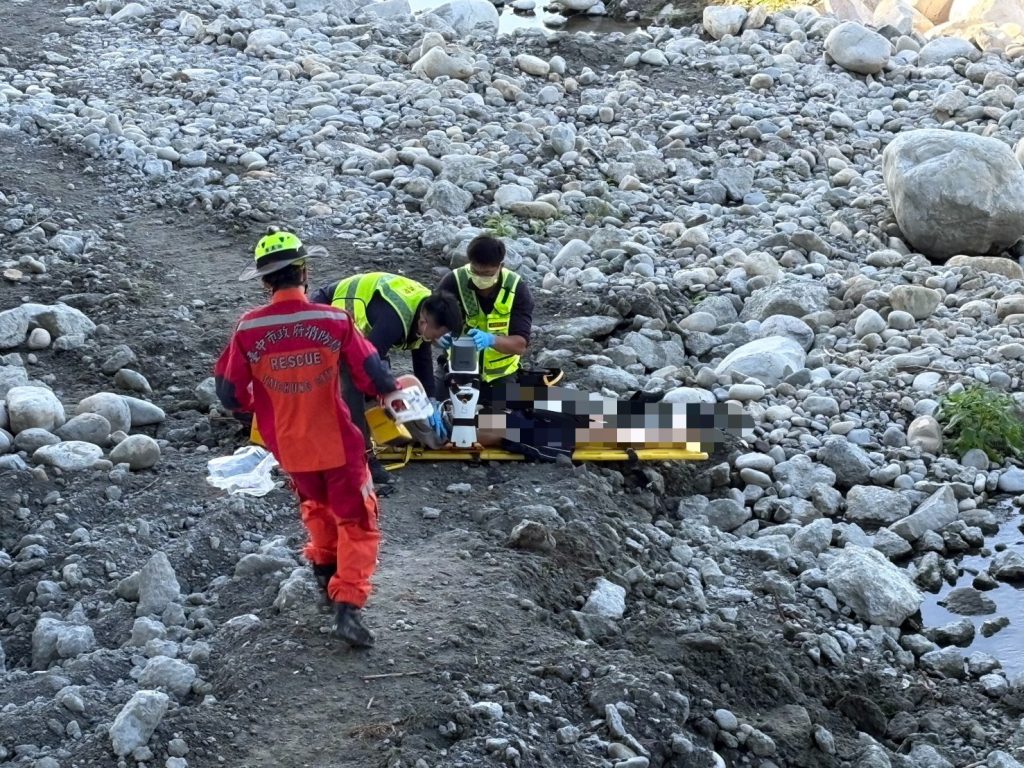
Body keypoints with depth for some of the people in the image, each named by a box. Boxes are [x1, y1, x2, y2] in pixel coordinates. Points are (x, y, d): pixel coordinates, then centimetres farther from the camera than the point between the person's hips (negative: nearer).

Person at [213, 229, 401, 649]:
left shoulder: (248, 329, -13)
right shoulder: (335, 321, -17)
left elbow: (230, 394, -5)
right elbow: (373, 378, -12)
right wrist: (391, 388, 11)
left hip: (289, 445, 3)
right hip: (337, 441, -3)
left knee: (316, 503, 32)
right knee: (357, 522, 9)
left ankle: (324, 565, 48)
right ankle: (347, 604, -4)